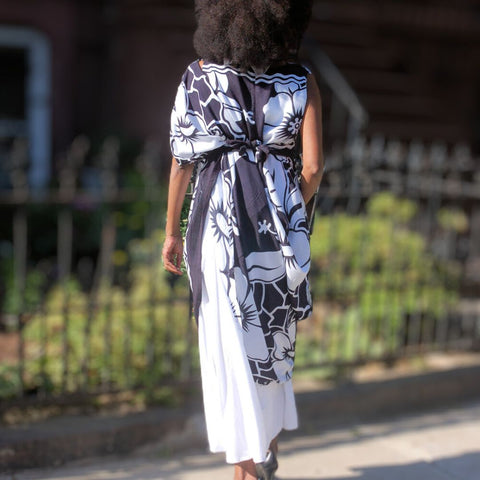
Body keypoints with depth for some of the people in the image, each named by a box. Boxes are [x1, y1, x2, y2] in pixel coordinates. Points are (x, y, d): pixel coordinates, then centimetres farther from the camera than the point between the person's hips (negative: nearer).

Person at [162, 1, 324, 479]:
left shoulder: (198, 76, -1)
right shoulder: (302, 84, 0)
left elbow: (181, 161, -1)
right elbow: (313, 166, -5)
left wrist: (172, 230, 7)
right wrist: (289, 214, 13)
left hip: (219, 224, -2)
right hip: (280, 225, 2)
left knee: (231, 346, 5)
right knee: (274, 336, 20)